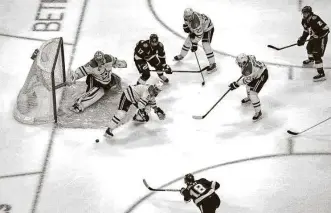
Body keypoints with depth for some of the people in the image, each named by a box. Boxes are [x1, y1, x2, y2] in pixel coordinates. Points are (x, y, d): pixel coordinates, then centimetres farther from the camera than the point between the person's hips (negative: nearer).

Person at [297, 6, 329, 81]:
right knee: (309, 48, 30)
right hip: (313, 37, 10)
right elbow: (306, 31, 12)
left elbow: (326, 29, -32)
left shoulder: (315, 19, -32)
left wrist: (317, 36, -32)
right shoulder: (304, 21, -3)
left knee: (317, 54, -16)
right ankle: (311, 59, 65)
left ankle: (321, 74, -15)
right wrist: (302, 39, 1)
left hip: (321, 37, -9)